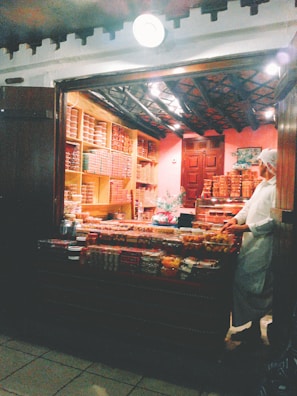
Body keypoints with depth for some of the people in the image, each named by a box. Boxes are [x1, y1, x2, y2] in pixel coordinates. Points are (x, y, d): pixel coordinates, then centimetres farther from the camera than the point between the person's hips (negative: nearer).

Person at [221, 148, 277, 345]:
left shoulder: (277, 188, -16)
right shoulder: (262, 185, 16)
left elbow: (273, 220, -23)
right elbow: (249, 206, 19)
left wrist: (245, 228, -21)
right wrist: (236, 219, 2)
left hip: (262, 246, -9)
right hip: (250, 243, 10)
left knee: (251, 288, -5)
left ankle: (253, 331, 13)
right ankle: (253, 329, 28)